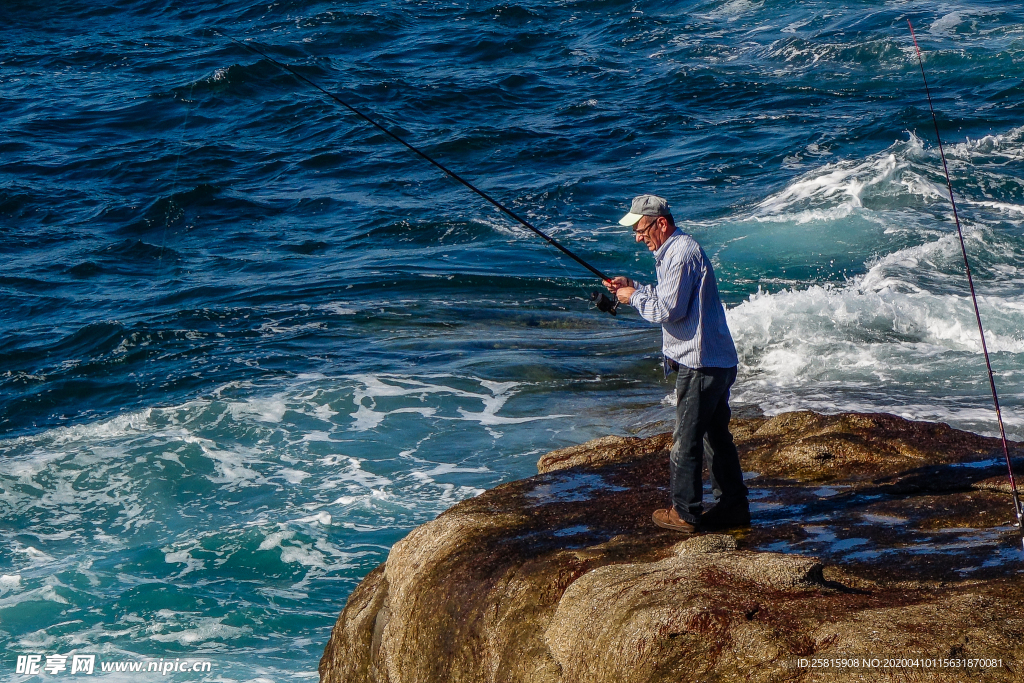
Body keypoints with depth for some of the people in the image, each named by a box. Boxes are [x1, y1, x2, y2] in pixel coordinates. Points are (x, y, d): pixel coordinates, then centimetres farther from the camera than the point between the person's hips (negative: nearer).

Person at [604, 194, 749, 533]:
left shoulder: (682, 254, -17)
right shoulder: (675, 250, 16)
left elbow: (669, 310, -20)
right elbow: (670, 298, 24)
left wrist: (634, 298, -5)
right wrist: (633, 287, 13)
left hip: (700, 363, -11)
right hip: (717, 361, 11)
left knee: (686, 441, -2)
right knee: (717, 435, 15)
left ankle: (684, 513, 5)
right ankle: (733, 506, 20)